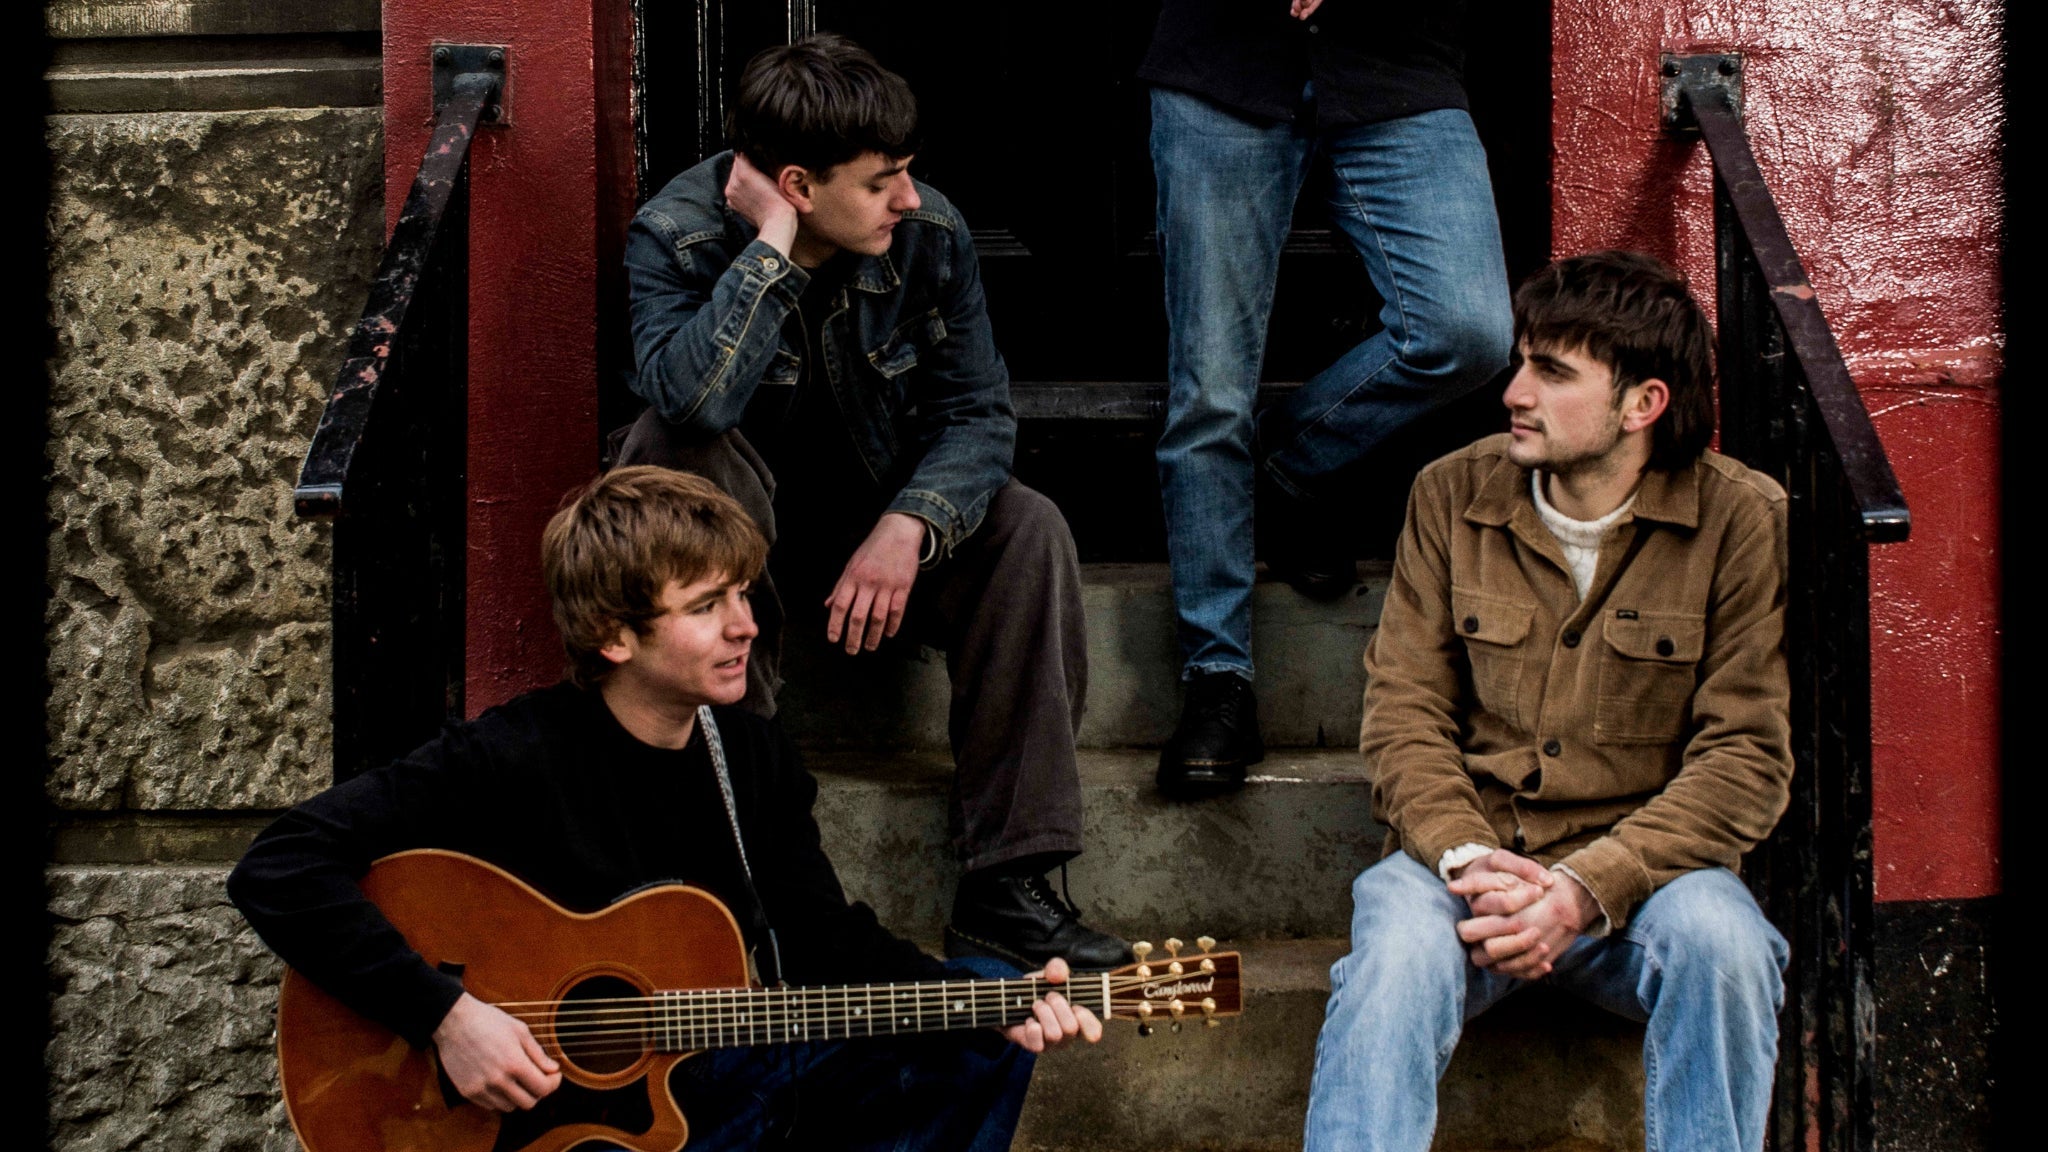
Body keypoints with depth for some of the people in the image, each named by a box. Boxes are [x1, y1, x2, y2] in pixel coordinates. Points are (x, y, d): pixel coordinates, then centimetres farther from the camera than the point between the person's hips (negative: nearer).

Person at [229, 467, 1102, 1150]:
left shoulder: (754, 756, 1)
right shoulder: (514, 760, -20)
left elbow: (827, 939, 7)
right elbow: (277, 870, -24)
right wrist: (447, 1016, -29)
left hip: (729, 1068, 7)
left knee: (986, 1037, -1)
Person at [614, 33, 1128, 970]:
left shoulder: (929, 235, -11)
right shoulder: (675, 239, -22)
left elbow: (978, 412, -9)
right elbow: (691, 397, -42)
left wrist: (908, 525, -27)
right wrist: (772, 246, -38)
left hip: (877, 529, 3)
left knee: (1029, 535, -24)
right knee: (678, 448, -34)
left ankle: (1006, 892, -23)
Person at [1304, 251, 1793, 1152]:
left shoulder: (1743, 520, -4)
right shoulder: (1451, 495, 5)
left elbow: (1747, 756, -7)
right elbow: (1402, 711, 3)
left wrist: (1585, 890, -20)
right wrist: (1468, 860, -17)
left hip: (1643, 870, -1)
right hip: (1462, 853, 1)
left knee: (1717, 938, -33)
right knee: (1397, 950, -32)